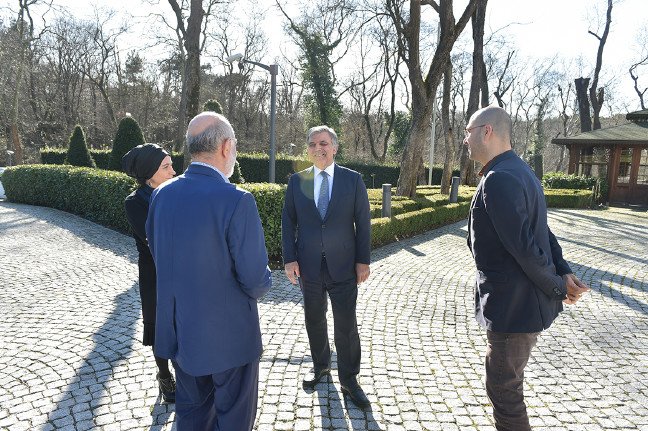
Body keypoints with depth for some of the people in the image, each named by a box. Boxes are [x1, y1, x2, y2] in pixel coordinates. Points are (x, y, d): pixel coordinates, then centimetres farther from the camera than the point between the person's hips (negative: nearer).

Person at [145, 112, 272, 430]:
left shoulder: (162, 194, -4)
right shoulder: (237, 201, -24)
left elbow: (157, 253, 7)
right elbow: (256, 280, -21)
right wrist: (259, 287, 2)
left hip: (178, 328, 6)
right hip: (228, 334, -6)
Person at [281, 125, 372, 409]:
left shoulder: (353, 180, -1)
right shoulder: (297, 181, 3)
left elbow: (363, 222, -1)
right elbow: (288, 222, 3)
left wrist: (363, 260, -5)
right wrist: (289, 259, -4)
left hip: (343, 265, -2)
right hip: (308, 266, 2)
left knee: (346, 324, 3)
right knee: (314, 321, 16)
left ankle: (349, 380, 19)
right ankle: (321, 366, 38)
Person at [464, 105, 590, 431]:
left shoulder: (498, 180, -25)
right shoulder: (518, 171, 9)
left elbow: (525, 246, -25)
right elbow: (541, 231, 11)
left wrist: (558, 286, -10)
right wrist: (564, 273, 1)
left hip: (513, 306, -10)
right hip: (522, 301, 10)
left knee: (504, 390, 8)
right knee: (507, 383, 26)